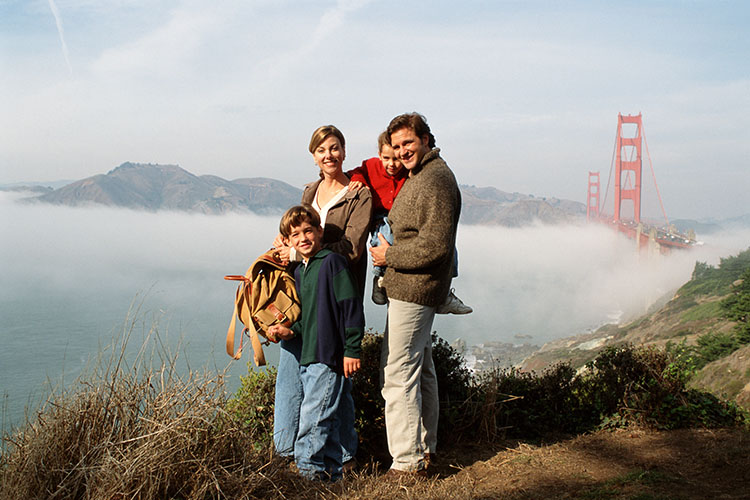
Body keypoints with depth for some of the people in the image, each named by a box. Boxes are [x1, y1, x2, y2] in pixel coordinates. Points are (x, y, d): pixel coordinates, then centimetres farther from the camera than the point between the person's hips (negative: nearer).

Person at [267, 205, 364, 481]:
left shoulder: (332, 262, -10)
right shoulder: (299, 272, 15)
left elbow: (352, 307, -13)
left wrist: (352, 349, -14)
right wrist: (291, 331, 1)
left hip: (330, 355, -8)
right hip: (307, 356, 8)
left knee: (313, 415, -8)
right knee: (328, 419, 15)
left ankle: (309, 470, 2)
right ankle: (331, 472, 23)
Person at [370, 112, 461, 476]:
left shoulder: (435, 180, -18)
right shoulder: (419, 176, 16)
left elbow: (435, 245, -24)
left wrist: (389, 256, -14)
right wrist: (391, 257, 13)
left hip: (412, 290, -11)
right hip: (416, 289, 11)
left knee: (398, 374, -9)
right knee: (421, 369, 18)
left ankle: (407, 461, -3)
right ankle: (425, 447, 31)